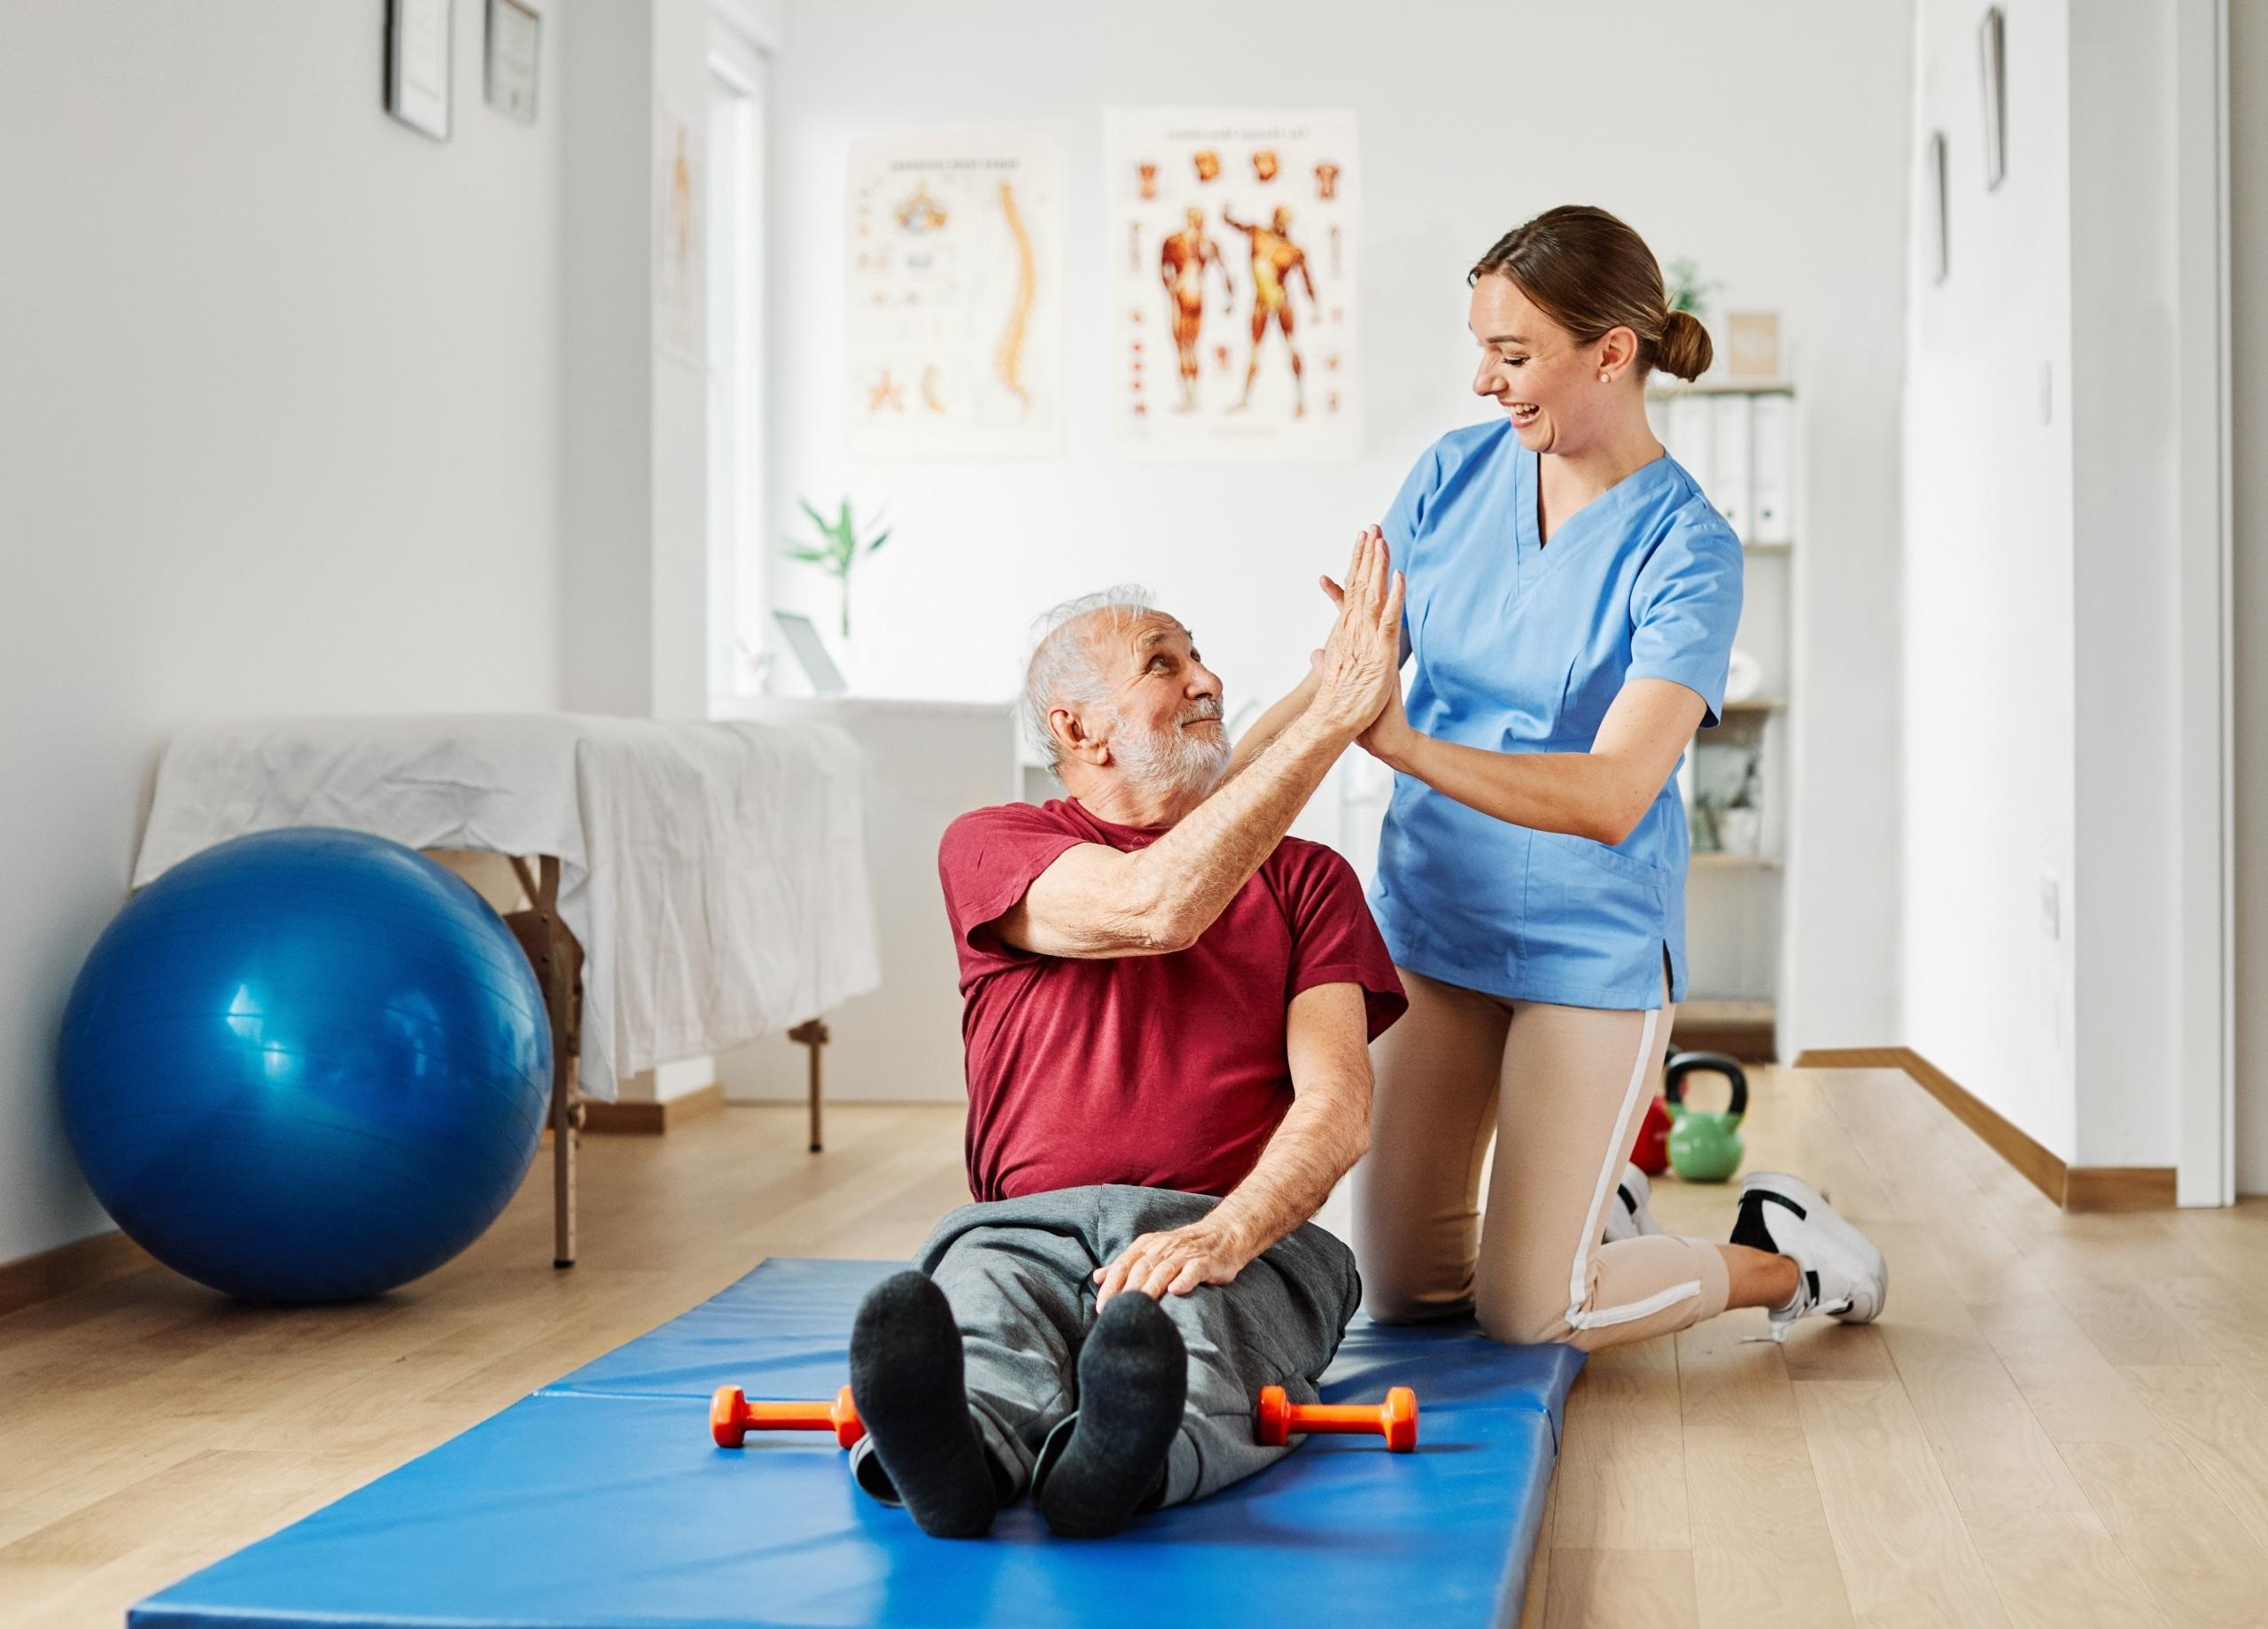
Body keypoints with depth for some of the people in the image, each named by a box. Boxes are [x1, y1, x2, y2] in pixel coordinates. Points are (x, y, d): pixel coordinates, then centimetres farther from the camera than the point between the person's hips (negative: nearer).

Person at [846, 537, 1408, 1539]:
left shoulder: (1303, 878, 19)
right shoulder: (990, 846, 14)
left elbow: (1339, 1104, 1)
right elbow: (1155, 907, -10)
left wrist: (1223, 1236, -22)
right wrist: (1333, 713, -8)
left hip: (1242, 1231, 0)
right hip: (1027, 1222, 0)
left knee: (1195, 1322, -38)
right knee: (974, 1307, -37)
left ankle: (1121, 1456, -69)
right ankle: (949, 1452, -68)